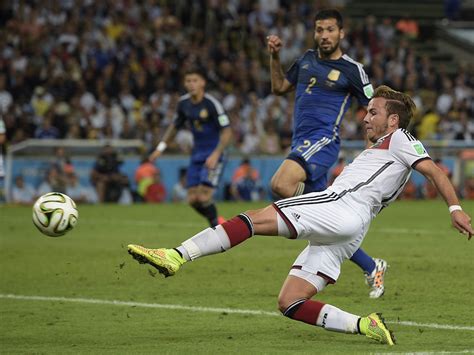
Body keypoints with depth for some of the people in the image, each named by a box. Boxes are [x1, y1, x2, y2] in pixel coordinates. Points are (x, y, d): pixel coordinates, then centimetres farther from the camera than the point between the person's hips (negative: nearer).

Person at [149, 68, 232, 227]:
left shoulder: (211, 104, -17)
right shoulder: (183, 103, 2)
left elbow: (227, 132, -17)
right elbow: (175, 126, 20)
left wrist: (216, 154, -27)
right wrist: (161, 147, 13)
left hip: (212, 156, -6)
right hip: (197, 155, 6)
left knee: (203, 197, -17)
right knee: (192, 199, 1)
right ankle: (217, 222, 22)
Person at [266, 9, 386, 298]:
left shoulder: (352, 69, -2)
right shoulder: (307, 59, 16)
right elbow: (279, 87, 27)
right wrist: (275, 57, 14)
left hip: (323, 140, -7)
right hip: (302, 144, 7)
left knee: (281, 185, -32)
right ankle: (372, 268, 18)